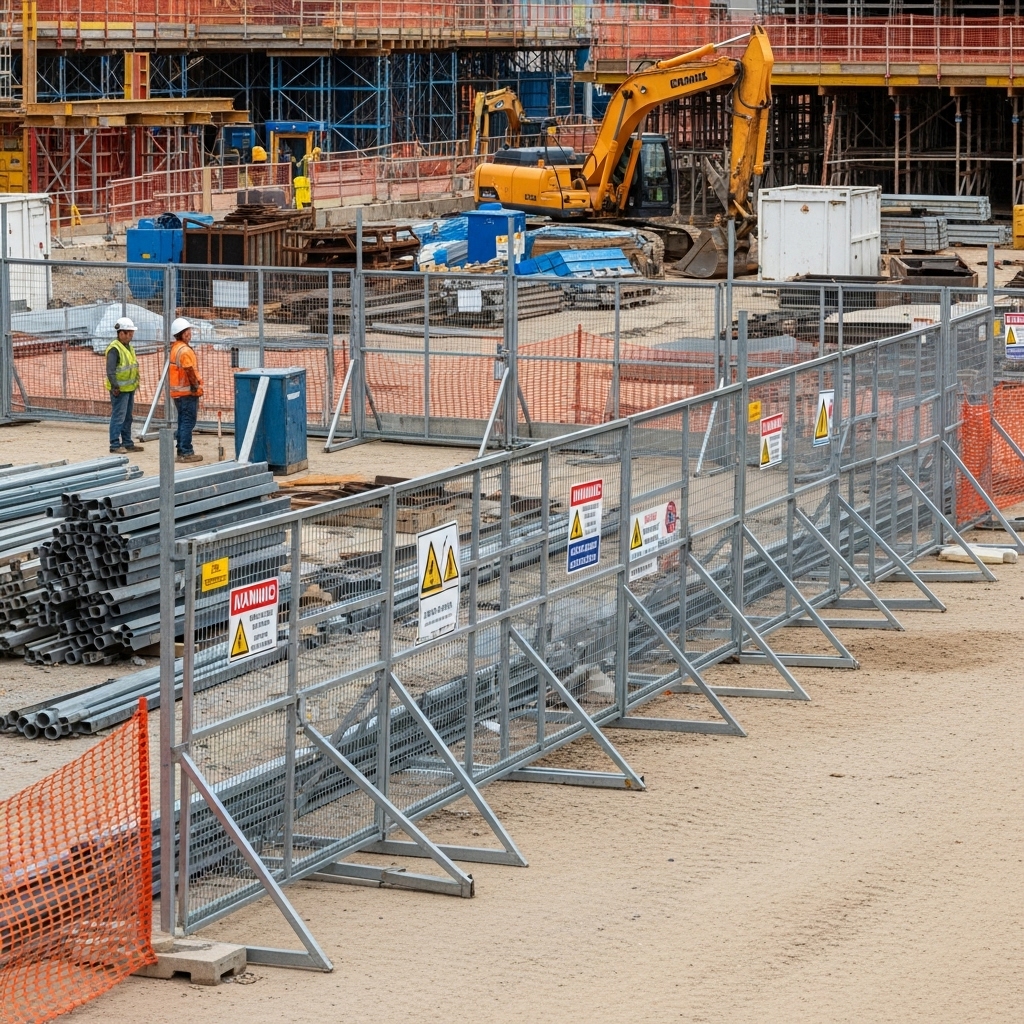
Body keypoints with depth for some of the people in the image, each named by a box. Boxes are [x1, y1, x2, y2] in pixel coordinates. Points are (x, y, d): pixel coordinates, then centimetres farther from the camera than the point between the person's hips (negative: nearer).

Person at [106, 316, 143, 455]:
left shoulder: (129, 347, 14)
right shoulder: (114, 348, -17)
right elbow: (110, 370, -23)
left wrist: (136, 383, 22)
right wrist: (115, 386, -27)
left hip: (129, 388, 10)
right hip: (119, 390, -10)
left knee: (127, 417, 16)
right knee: (118, 417, -8)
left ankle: (127, 443, 24)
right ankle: (115, 445, -5)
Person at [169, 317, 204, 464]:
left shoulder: (174, 348, 13)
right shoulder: (185, 350, -18)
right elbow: (190, 372, -21)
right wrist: (197, 387, -12)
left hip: (177, 391, 10)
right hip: (187, 391, -10)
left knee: (183, 421, 15)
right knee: (188, 422, -6)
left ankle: (181, 451, 18)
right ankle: (186, 453, -7)